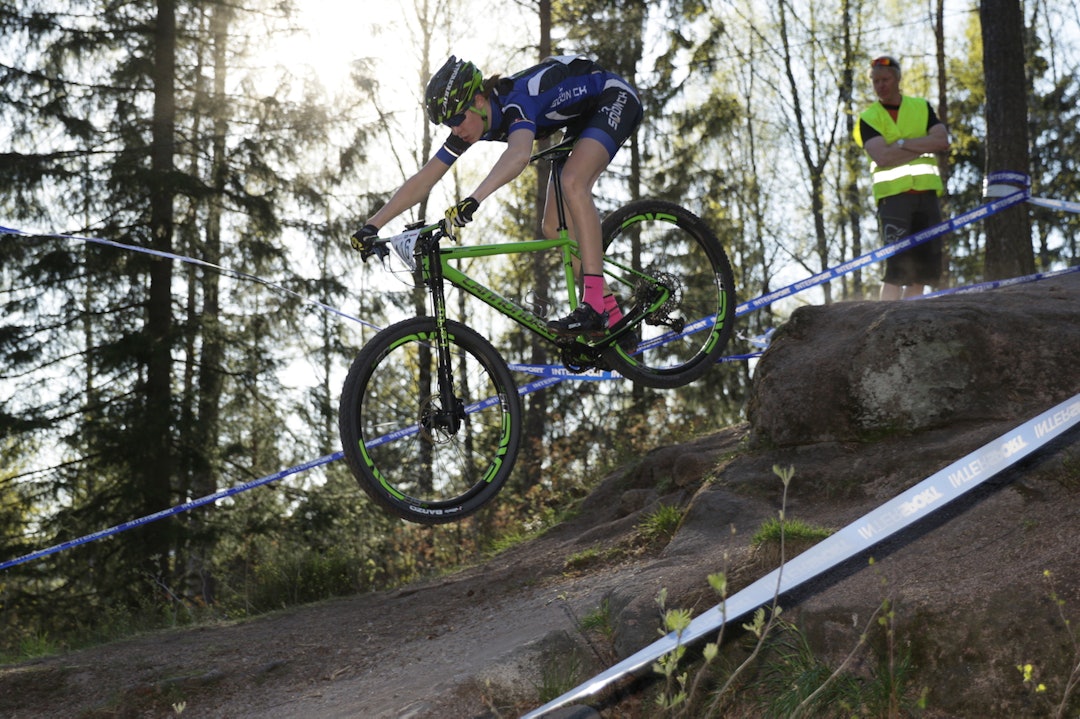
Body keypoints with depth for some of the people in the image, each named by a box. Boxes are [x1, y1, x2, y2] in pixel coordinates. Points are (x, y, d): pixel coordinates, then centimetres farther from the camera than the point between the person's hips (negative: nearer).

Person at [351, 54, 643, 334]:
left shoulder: (516, 100, -36)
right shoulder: (469, 122, -12)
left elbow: (519, 154, -57)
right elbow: (423, 180, -9)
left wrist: (474, 199, -69)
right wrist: (372, 225, -15)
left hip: (614, 98, -9)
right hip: (581, 116, 9)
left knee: (572, 182, -32)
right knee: (554, 227, -1)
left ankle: (595, 304, -34)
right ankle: (612, 318, 4)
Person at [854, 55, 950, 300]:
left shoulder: (922, 107, 13)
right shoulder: (868, 118, 3)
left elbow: (942, 141, -2)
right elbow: (882, 157, -13)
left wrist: (902, 143, -10)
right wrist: (924, 147, -8)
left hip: (927, 192, 4)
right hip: (893, 194, -4)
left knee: (923, 268, 3)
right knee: (897, 266, -13)